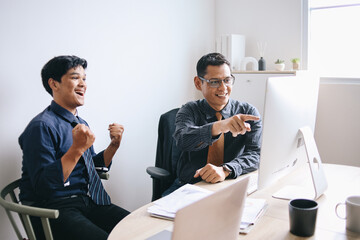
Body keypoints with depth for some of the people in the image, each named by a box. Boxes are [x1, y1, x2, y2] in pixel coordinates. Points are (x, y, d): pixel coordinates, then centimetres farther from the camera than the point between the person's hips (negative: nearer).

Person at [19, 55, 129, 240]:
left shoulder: (81, 124, 14)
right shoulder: (42, 126, -13)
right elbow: (43, 186, -19)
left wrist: (114, 145, 4)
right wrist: (77, 149, -27)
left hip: (88, 201, 8)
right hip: (54, 208, -7)